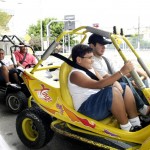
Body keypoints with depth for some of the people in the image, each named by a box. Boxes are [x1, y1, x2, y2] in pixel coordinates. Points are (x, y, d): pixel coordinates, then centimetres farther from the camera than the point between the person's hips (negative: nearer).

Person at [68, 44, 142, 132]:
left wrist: (116, 83, -15)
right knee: (113, 91, -31)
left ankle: (136, 124, -3)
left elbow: (105, 82, 9)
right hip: (87, 109, -9)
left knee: (124, 88, 3)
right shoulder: (75, 74, -14)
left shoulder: (90, 69, 15)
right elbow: (98, 85, -28)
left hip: (101, 102, 9)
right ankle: (127, 129, -18)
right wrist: (121, 72, -32)